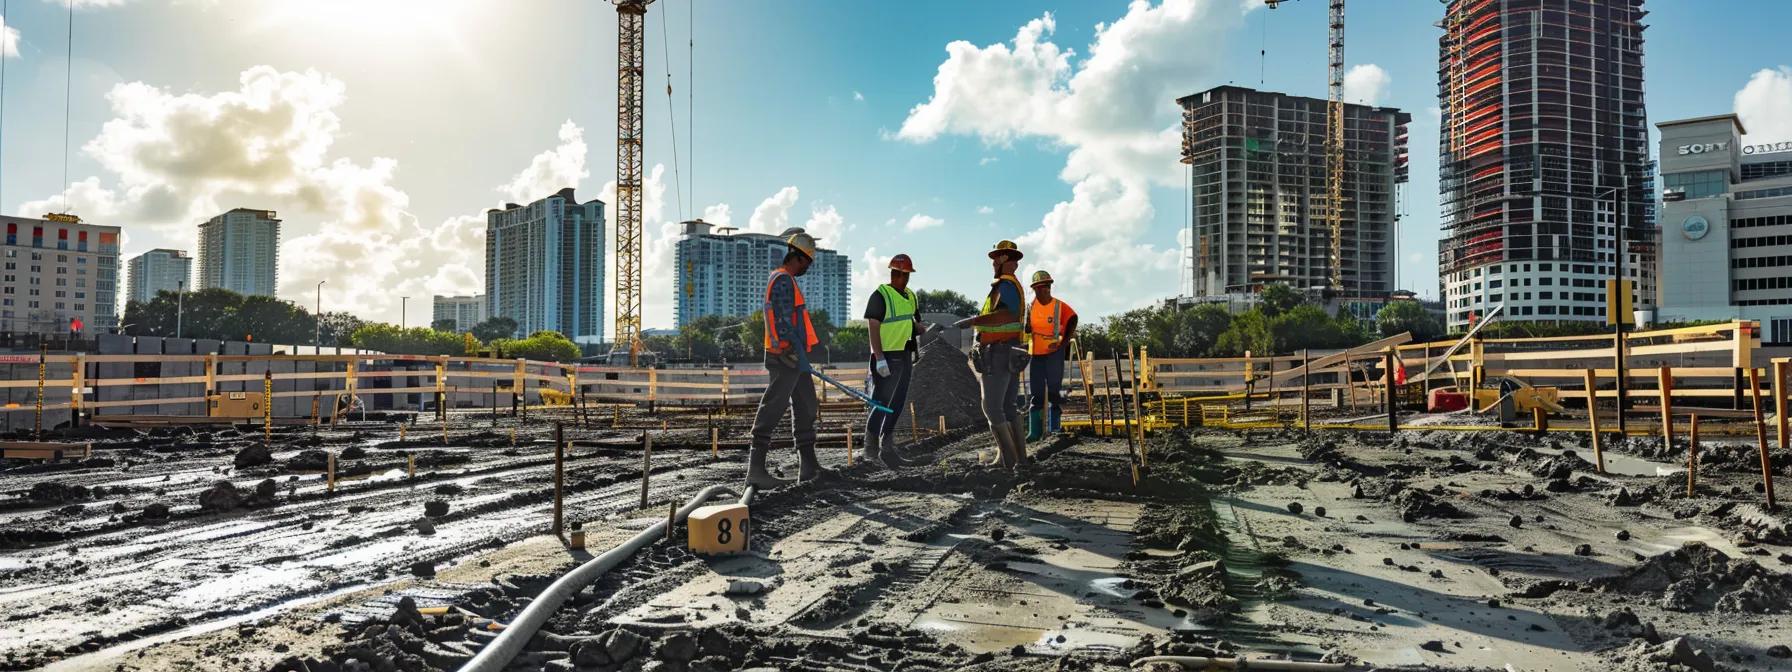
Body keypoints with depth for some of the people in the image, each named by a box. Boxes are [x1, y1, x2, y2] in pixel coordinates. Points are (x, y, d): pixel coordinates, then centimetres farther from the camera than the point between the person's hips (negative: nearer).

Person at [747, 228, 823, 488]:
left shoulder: (783, 279, 21)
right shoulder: (783, 281, -13)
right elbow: (784, 323, -21)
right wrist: (799, 356, -24)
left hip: (790, 359, 11)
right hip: (787, 358, -11)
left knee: (806, 408, 14)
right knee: (772, 409, -11)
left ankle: (809, 467, 20)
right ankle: (756, 469, -10)